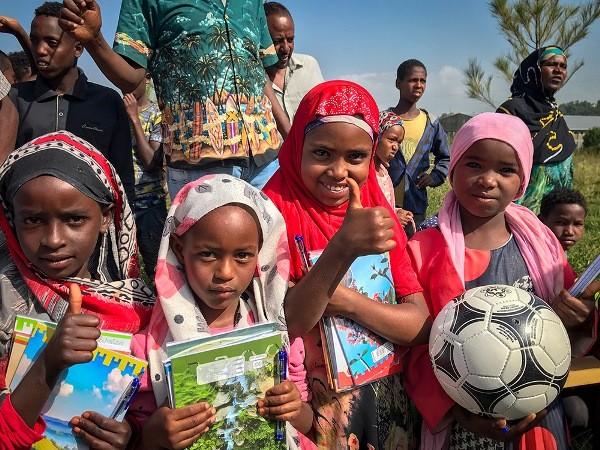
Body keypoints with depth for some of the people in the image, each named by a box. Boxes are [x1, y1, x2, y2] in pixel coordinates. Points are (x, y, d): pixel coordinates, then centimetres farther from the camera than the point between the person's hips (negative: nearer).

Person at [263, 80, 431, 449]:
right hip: (315, 403, -4)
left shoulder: (377, 210, -1)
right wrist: (342, 248, -37)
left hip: (388, 394, 5)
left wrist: (346, 301, -23)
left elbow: (421, 327, -7)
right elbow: (278, 329, -25)